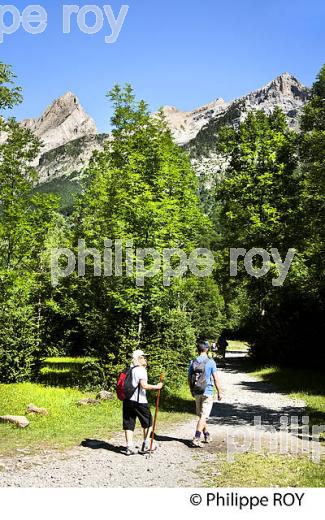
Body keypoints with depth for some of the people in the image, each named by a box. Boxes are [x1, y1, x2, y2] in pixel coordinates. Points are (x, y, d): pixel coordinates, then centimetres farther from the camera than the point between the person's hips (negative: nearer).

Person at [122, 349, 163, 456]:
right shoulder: (141, 370, -11)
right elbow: (144, 385, -20)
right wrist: (156, 387, -13)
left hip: (128, 400, 7)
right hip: (139, 401, -7)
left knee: (129, 424, 7)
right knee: (147, 423, 11)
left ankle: (129, 447, 6)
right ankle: (146, 445, 16)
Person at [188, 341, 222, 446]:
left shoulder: (193, 362, 2)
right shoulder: (210, 362, -9)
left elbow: (189, 379, 8)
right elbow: (216, 379, -9)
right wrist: (219, 392, 1)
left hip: (197, 393, 5)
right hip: (207, 392, -4)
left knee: (201, 415, 17)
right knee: (203, 416, -5)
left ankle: (207, 435, 29)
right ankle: (196, 438, -14)